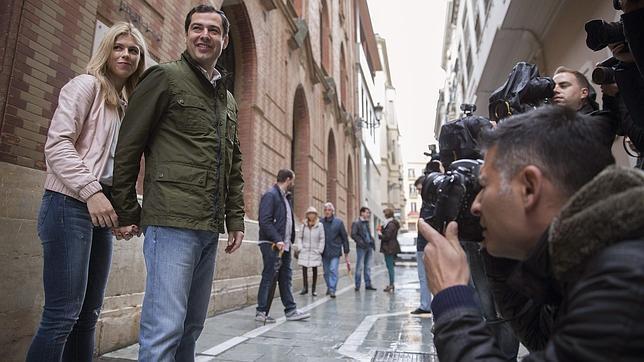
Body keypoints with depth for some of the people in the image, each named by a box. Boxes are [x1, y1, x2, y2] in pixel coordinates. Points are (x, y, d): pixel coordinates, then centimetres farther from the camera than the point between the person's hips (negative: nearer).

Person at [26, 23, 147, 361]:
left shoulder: (126, 105, 21)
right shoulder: (86, 85, 1)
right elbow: (57, 143, -11)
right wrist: (91, 191, -19)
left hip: (101, 210, 7)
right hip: (70, 206, -7)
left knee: (88, 316, 9)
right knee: (62, 315, -8)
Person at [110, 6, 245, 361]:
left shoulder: (229, 100, 20)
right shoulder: (165, 77, 1)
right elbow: (127, 148, -2)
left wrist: (236, 219, 15)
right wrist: (128, 213, -3)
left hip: (210, 229, 7)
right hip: (172, 223, -7)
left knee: (191, 326, 14)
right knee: (165, 327, -7)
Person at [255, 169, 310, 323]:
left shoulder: (286, 197, 18)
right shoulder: (270, 195, -11)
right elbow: (265, 221, -20)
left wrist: (290, 240, 10)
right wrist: (277, 240, -25)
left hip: (284, 245, 9)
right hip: (271, 244, -9)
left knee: (286, 277, 12)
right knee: (269, 277, -2)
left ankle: (291, 310, 18)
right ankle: (261, 312, 8)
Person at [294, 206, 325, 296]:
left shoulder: (320, 225, -2)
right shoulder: (304, 225, 3)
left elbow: (322, 239, -1)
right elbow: (299, 237, 7)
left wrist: (320, 250, -5)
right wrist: (299, 248, -2)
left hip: (315, 252, -1)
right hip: (304, 251, 1)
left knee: (314, 270, 3)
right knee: (304, 269, -1)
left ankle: (313, 289, 12)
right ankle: (305, 287, 12)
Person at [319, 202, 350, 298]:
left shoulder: (339, 222, -3)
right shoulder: (321, 222, -1)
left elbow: (344, 237, 0)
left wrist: (346, 253, -1)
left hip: (335, 251, -2)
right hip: (324, 252, 2)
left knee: (333, 270, -8)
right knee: (326, 271, 11)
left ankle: (332, 290, -2)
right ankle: (329, 287, 28)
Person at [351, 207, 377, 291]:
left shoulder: (367, 222, 16)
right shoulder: (356, 223, -6)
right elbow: (353, 235, -12)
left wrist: (372, 242, 8)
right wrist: (361, 242, -18)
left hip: (369, 246, 7)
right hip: (361, 247, -7)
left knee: (368, 267, 10)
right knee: (360, 266, -4)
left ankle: (368, 284, 16)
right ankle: (357, 285, 3)